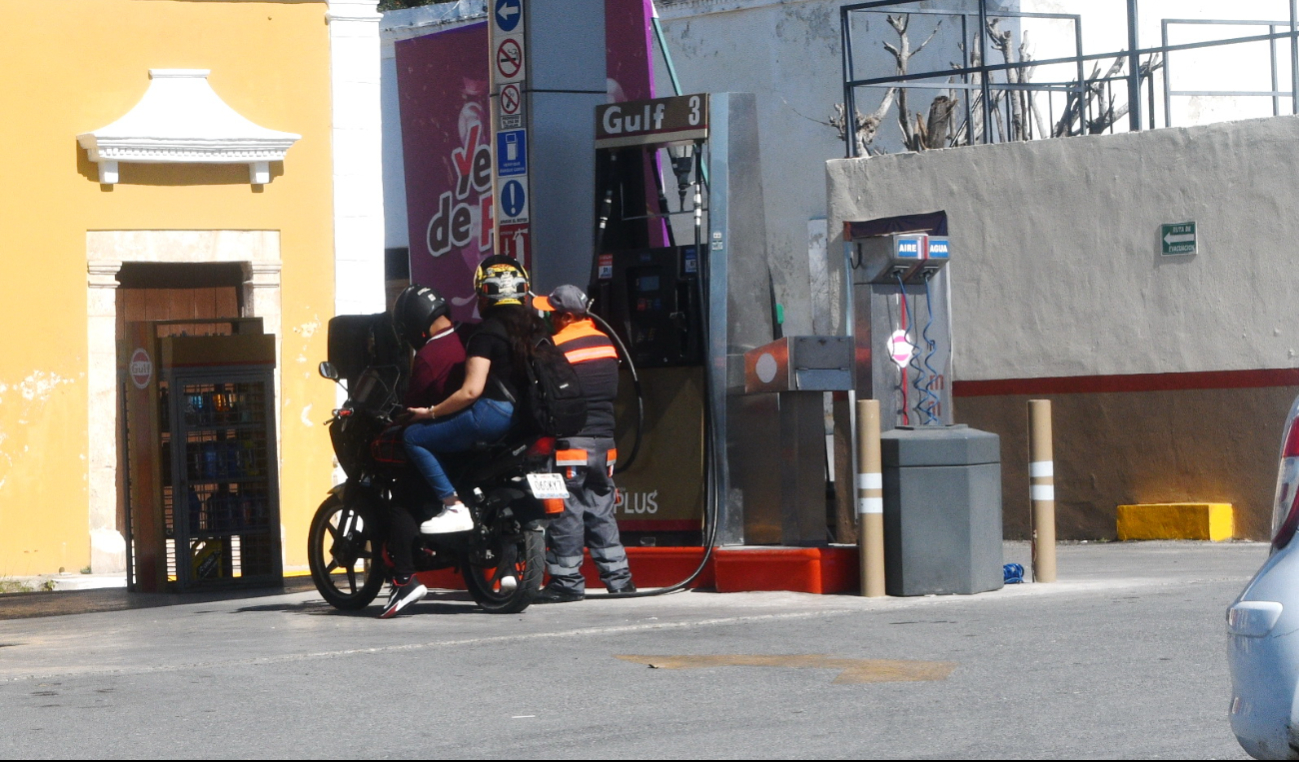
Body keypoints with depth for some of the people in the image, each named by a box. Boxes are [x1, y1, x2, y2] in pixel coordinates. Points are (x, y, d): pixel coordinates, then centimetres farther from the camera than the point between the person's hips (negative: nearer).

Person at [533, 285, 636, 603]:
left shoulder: (558, 347, -12)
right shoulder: (606, 344, 11)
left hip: (571, 441, -7)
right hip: (604, 440, 7)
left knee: (566, 513, -3)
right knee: (601, 510, 12)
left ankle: (567, 580, -3)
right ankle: (618, 576, 11)